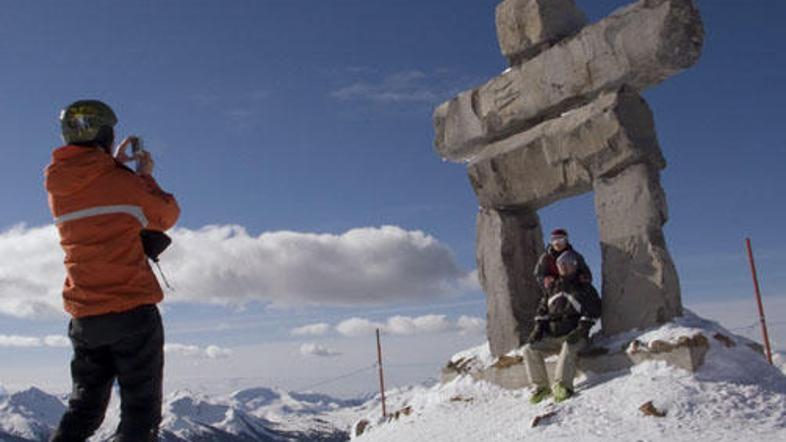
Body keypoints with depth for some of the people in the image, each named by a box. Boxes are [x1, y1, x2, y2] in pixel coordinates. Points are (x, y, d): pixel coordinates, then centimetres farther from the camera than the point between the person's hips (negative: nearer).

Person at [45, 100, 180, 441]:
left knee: (83, 409, 19)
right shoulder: (125, 183, -9)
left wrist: (114, 164, 29)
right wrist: (146, 175, 19)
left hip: (84, 318, 6)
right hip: (133, 311, -6)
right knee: (140, 412, 0)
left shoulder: (57, 188, 7)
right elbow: (168, 216, 7)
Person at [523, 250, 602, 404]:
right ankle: (541, 387, -11)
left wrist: (582, 329, -17)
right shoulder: (553, 287, 18)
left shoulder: (584, 288, 5)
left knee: (569, 347, -39)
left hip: (573, 335, -5)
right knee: (530, 349, -15)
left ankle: (562, 385, -41)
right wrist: (538, 328, 4)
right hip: (552, 336, 5)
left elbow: (593, 309, -5)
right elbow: (542, 309, 19)